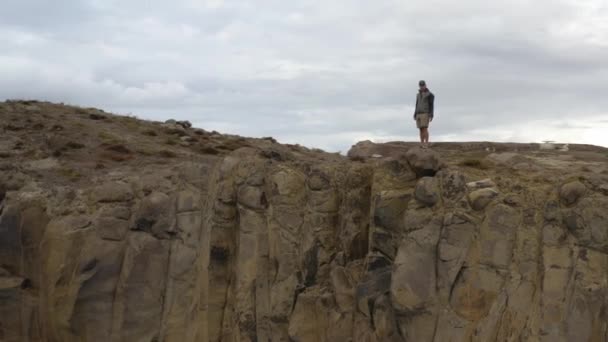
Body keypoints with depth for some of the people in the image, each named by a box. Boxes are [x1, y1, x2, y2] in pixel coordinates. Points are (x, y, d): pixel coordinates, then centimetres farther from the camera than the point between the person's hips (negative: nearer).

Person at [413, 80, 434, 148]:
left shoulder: (430, 94, -2)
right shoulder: (418, 95, 18)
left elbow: (431, 106, -8)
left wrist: (431, 116, -17)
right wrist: (415, 115, 13)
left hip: (425, 114, -6)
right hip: (419, 114, 6)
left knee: (425, 129, -13)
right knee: (421, 130, 3)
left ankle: (426, 144, -13)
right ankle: (422, 145, 4)